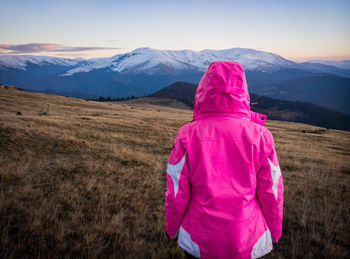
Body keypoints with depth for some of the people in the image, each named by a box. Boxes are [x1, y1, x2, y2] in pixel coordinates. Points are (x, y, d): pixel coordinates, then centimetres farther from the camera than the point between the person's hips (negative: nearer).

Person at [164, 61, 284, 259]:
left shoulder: (188, 135, -16)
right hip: (249, 243, 1)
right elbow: (272, 192, -5)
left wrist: (172, 229, 8)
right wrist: (275, 232, 12)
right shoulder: (260, 136, -14)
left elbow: (176, 193, -10)